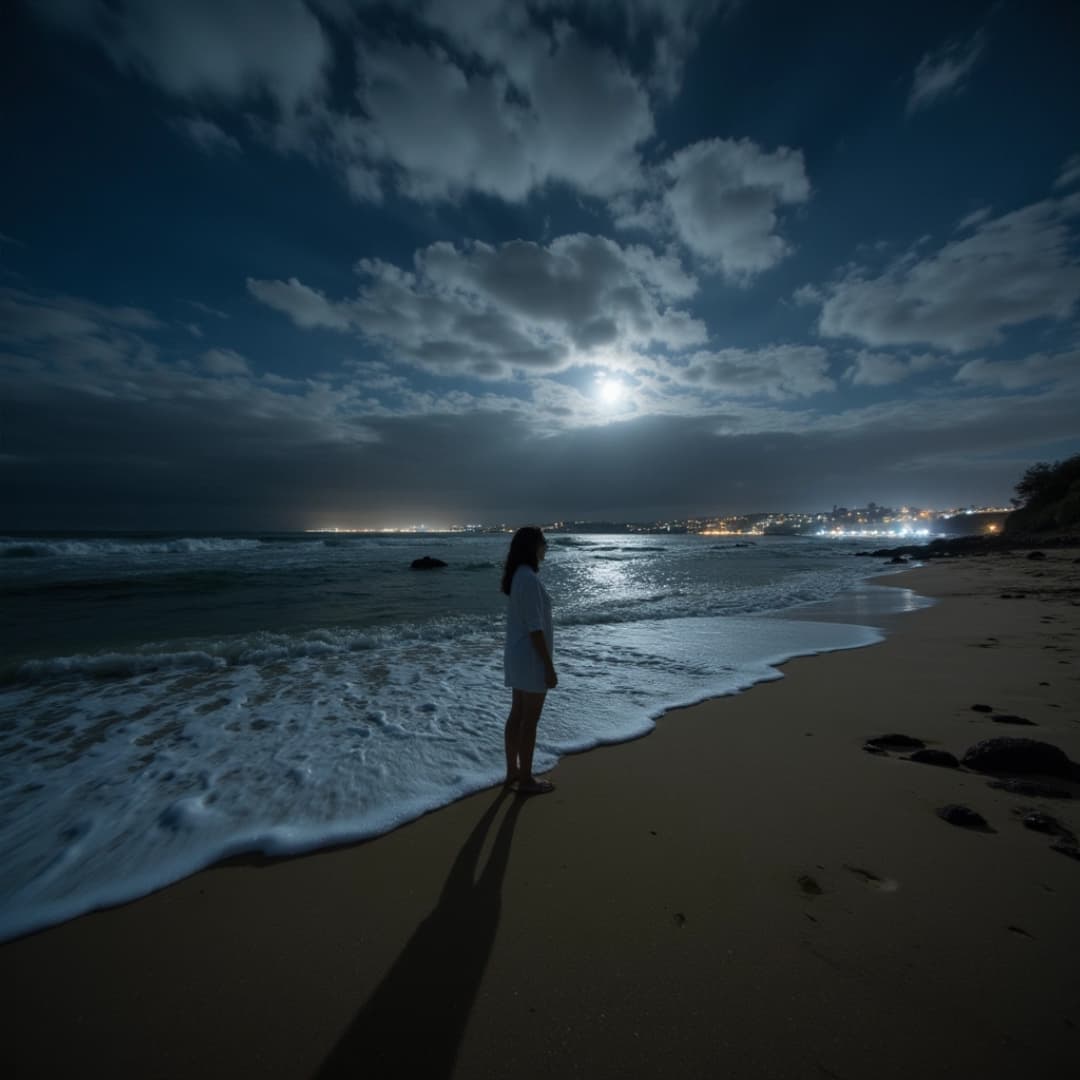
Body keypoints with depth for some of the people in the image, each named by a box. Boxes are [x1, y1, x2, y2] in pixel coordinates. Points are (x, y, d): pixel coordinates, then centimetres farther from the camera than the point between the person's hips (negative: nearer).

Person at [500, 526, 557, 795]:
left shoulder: (518, 576, 8)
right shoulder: (529, 579, -23)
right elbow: (535, 628, -23)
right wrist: (549, 668, -17)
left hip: (516, 654, 10)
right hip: (531, 657, -10)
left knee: (517, 714, 18)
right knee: (530, 720, 5)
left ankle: (512, 772, 31)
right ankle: (525, 780, 20)